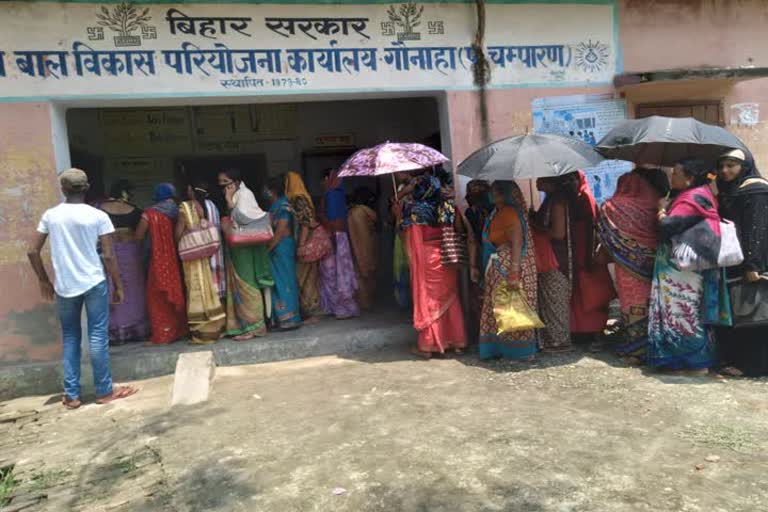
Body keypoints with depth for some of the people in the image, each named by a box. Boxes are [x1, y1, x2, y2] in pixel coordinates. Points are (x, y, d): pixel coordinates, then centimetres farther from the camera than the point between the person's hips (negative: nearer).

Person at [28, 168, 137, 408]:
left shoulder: (50, 215, 2)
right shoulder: (98, 216, -7)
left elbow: (32, 252, 4)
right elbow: (108, 256, -8)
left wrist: (44, 281, 16)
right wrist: (118, 286, 1)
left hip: (64, 287, 3)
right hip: (94, 283, -3)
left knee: (70, 338, 13)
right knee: (98, 337, 4)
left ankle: (71, 395, 16)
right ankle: (104, 391, 12)